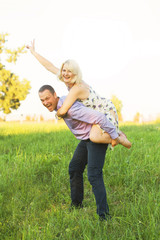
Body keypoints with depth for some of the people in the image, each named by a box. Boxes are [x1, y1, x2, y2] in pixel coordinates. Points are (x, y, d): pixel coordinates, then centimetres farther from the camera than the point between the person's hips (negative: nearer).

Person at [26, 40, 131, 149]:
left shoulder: (77, 88, -32)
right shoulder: (68, 80, -8)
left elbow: (63, 111, -37)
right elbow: (49, 66, -1)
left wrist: (57, 113, -13)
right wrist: (34, 52, 5)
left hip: (106, 109, -10)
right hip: (97, 112, 10)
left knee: (94, 137, -32)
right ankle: (116, 133, 37)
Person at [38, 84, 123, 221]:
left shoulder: (70, 107, -30)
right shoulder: (60, 104, 3)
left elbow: (99, 117, -35)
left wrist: (114, 135, -27)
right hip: (86, 139, 10)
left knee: (94, 175, -17)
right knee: (74, 169, 15)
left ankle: (104, 216, -13)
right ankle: (76, 205, 31)